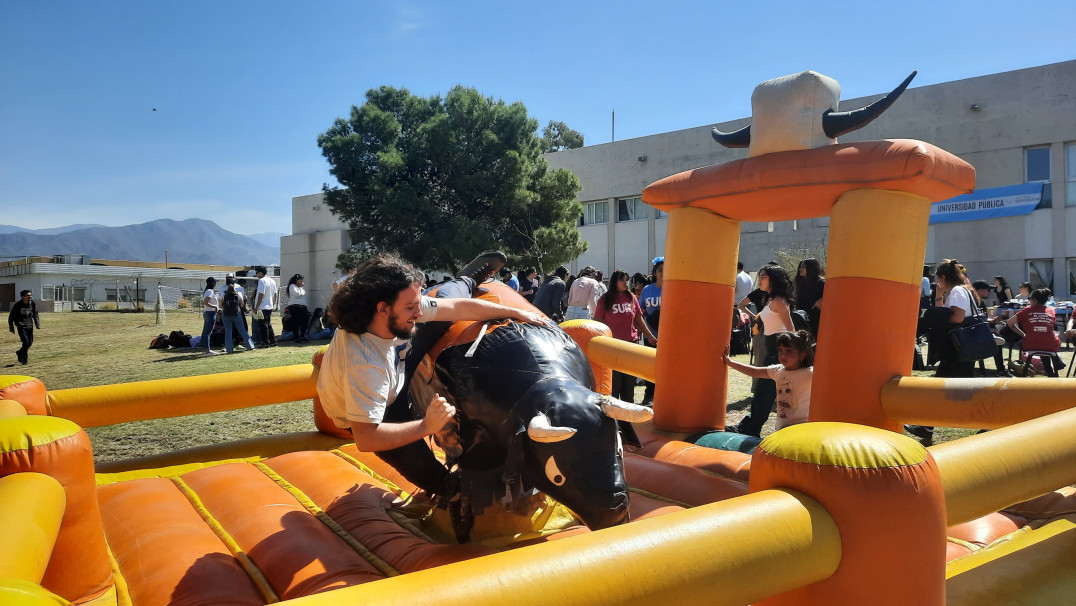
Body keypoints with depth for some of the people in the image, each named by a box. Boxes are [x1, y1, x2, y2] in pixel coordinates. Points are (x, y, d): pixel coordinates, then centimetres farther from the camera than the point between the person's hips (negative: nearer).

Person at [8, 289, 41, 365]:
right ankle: (24, 359, 3)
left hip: (29, 325, 5)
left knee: (30, 342, 8)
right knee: (26, 342, -13)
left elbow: (35, 315, 12)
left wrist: (38, 325, 2)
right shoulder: (17, 305, -11)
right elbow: (11, 316, -2)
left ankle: (20, 353, 36)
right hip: (21, 326, -5)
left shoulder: (33, 303, 0)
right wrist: (11, 328, -2)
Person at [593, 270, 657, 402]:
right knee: (614, 379, 0)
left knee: (629, 378, 10)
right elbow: (598, 322, 0)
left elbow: (639, 319, 14)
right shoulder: (605, 300, -2)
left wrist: (650, 336, 14)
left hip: (631, 343, 3)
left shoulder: (631, 298, 8)